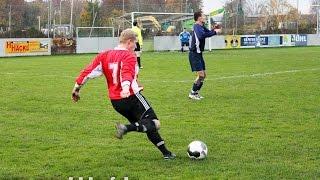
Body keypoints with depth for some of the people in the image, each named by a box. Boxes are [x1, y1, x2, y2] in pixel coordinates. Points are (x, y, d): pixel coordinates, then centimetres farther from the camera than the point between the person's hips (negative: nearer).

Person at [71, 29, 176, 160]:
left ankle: (166, 153, 10)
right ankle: (126, 128, -29)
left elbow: (89, 71, 8)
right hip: (131, 96, -8)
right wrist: (126, 86, -44)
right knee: (154, 124, -10)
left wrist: (77, 88, 15)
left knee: (147, 126, 16)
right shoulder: (129, 56, -7)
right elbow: (127, 73, -27)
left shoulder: (105, 55, 12)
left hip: (115, 101, 8)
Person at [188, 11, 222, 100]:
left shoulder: (201, 26, 13)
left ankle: (195, 92, 21)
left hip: (198, 54, 10)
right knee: (200, 75, -13)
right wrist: (214, 32, -31)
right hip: (194, 54, -10)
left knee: (203, 75, 13)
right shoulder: (197, 27, -17)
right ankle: (192, 93, -3)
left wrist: (213, 29, 2)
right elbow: (202, 35, -36)